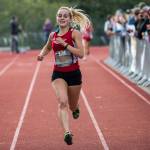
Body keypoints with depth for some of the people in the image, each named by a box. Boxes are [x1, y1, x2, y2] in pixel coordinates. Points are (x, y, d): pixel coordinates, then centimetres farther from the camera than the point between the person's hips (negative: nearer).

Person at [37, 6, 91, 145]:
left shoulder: (75, 33, -7)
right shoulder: (53, 35, 5)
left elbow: (81, 54, -18)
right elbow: (47, 47, 27)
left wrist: (65, 44, -23)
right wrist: (42, 54, 6)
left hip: (74, 73, -1)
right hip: (58, 74, 1)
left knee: (72, 106, 15)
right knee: (62, 102, -23)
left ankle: (76, 107, 54)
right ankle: (67, 132, -32)